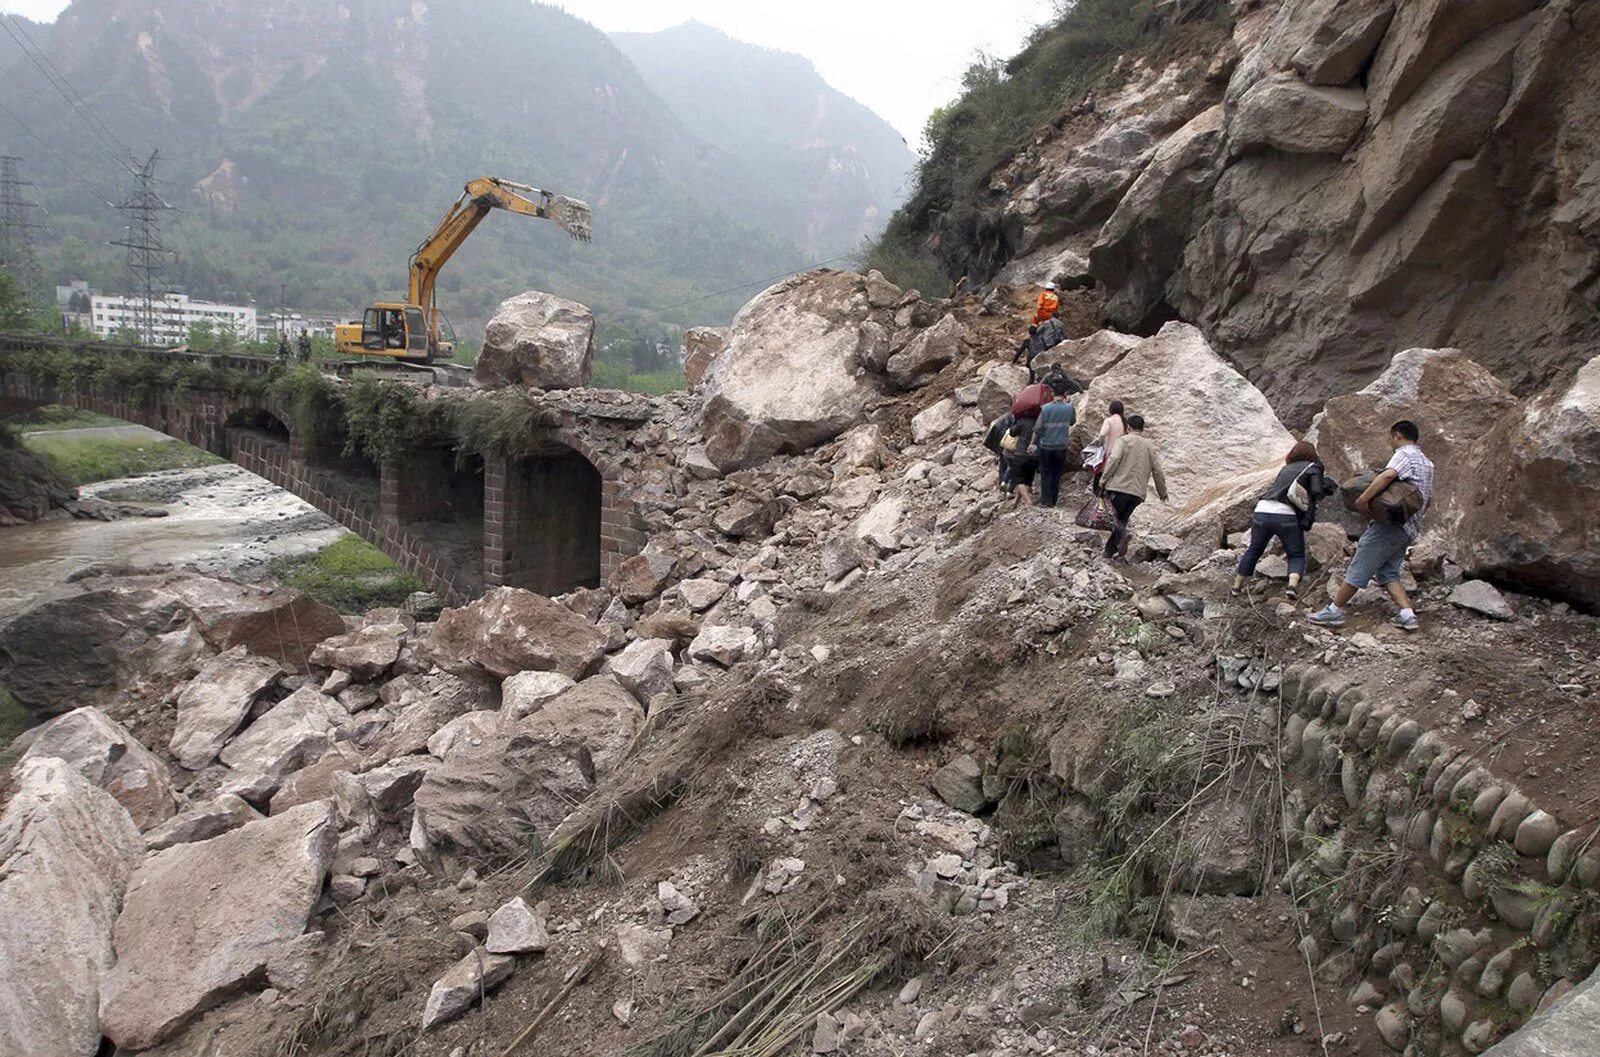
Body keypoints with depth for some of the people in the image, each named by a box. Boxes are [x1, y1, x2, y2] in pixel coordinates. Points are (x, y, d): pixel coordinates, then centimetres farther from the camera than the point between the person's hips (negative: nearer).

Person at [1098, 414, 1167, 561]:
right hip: (1138, 492, 5)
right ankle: (1110, 550, 12)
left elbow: (1114, 460, -13)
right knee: (1122, 519, 14)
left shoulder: (1124, 440, 2)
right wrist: (1162, 492, 20)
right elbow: (1158, 471, 11)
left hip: (1119, 487, -5)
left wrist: (1104, 479, -7)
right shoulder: (1150, 446, 15)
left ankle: (1123, 534, -28)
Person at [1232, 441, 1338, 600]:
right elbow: (1316, 492, -6)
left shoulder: (1286, 468, 25)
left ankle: (1236, 587, 26)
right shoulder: (1313, 467, 10)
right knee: (1296, 555, 11)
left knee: (1254, 550, 20)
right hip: (1286, 515, -4)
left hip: (1262, 511, 4)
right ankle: (1292, 585, -13)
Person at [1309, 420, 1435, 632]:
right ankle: (1408, 615, -3)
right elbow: (1429, 498, 30)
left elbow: (1389, 474, -29)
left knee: (1360, 567, -5)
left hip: (1391, 525, -9)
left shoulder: (1404, 454, -8)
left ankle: (1334, 610, -2)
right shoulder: (1426, 462, 22)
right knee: (1387, 573, 10)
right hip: (1409, 529, 9)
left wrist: (1364, 498, -29)